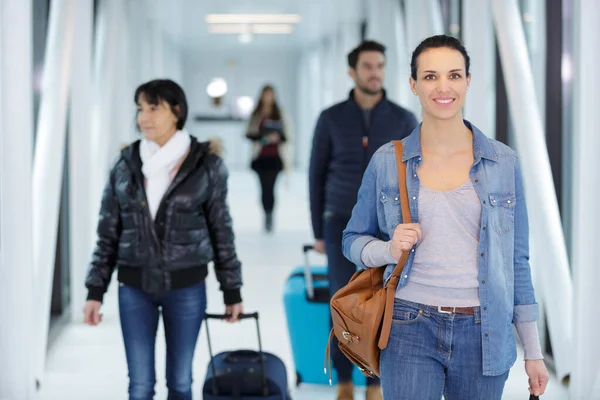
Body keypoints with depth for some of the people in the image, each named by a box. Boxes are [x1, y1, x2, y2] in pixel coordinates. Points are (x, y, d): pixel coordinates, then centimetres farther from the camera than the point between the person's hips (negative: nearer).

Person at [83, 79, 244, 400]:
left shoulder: (206, 165, -5)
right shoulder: (126, 165, 0)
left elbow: (221, 230, 0)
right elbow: (108, 233, 4)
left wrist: (232, 291, 1)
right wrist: (95, 291, 0)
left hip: (186, 286, -1)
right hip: (135, 287, 2)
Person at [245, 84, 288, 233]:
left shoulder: (278, 114, 4)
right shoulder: (256, 114, 2)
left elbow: (284, 136, 8)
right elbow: (249, 133, 0)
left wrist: (278, 137, -15)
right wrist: (264, 138, -14)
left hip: (274, 157, 0)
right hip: (260, 157, 0)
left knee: (270, 187, -9)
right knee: (265, 187, 4)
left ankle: (269, 217, -7)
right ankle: (268, 216, 15)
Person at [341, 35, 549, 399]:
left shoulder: (504, 163, 3)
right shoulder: (386, 161, 2)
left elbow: (517, 260, 8)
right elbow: (353, 240, 11)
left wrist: (533, 351, 7)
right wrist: (389, 249, -12)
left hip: (484, 335, 1)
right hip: (411, 328, -1)